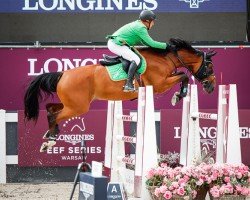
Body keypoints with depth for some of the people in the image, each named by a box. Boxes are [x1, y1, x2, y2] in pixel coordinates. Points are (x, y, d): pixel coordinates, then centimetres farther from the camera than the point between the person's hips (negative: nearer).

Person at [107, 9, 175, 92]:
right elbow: (151, 43, -17)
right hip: (116, 45, -11)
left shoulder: (137, 24, 16)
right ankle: (128, 84, -28)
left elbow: (143, 42, 24)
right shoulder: (141, 28, -15)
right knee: (136, 60, -20)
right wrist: (166, 46, -10)